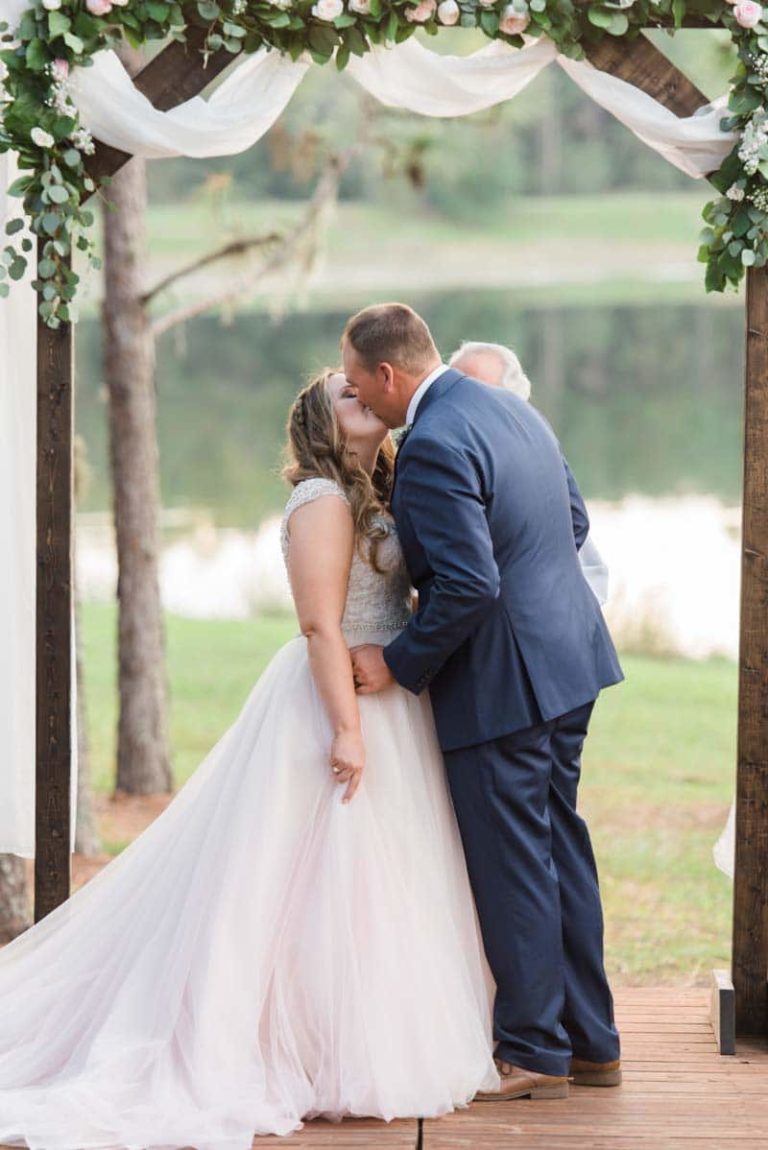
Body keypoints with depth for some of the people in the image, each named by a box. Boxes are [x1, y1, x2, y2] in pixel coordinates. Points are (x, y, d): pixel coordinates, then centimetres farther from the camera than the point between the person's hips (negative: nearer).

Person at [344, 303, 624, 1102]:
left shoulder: (431, 446, -21)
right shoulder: (511, 408, 8)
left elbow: (468, 588, -26)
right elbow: (574, 520, 18)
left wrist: (400, 664, -15)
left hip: (500, 679, -10)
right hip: (569, 655, 10)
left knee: (510, 865, 1)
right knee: (560, 847, 17)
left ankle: (534, 1053, 10)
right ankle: (590, 1041, 25)